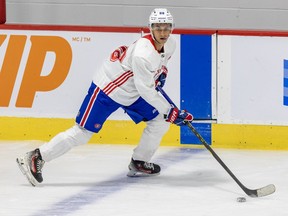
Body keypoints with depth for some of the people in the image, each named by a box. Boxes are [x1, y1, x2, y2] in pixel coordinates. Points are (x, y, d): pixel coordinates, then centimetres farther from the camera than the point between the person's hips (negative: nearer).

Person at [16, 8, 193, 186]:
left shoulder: (170, 44, -7)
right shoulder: (143, 54, -34)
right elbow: (147, 91, -30)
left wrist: (161, 74, 5)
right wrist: (170, 112, -26)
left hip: (132, 92, 9)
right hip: (107, 89, -9)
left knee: (160, 121, 3)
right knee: (82, 133, -10)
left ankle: (138, 163, 16)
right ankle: (36, 158, -4)